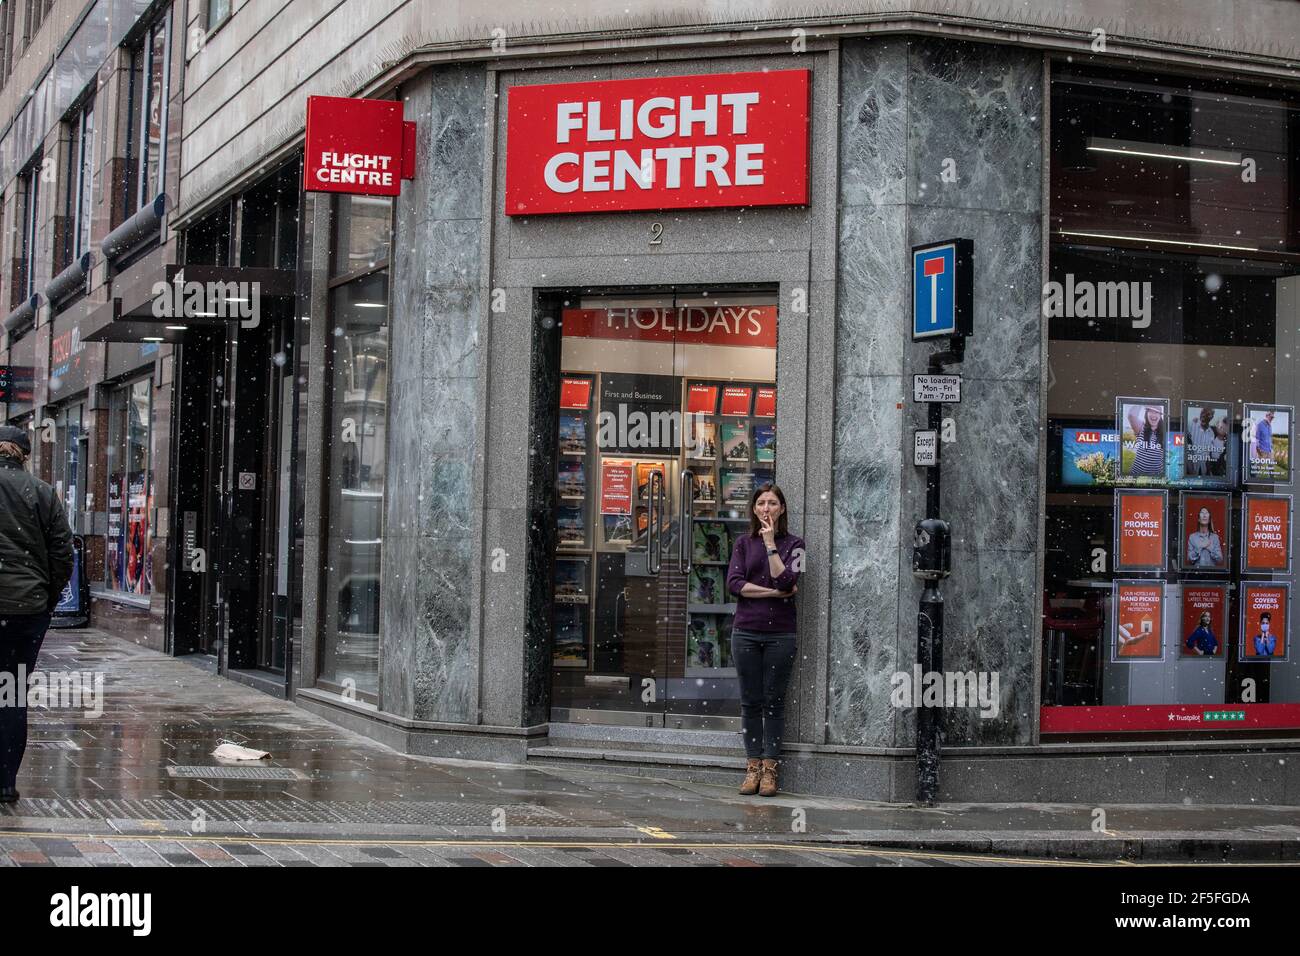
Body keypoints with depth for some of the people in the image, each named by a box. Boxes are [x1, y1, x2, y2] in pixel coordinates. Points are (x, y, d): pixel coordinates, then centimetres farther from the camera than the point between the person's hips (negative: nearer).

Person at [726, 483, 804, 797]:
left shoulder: (793, 544, 4)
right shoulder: (743, 542, 8)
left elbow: (785, 581, -13)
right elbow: (734, 583, -4)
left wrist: (770, 543, -10)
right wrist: (774, 592, -10)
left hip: (780, 633, -2)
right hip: (746, 631, 2)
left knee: (774, 701, 2)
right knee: (751, 701, 5)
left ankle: (770, 769, 6)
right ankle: (753, 767, 11)